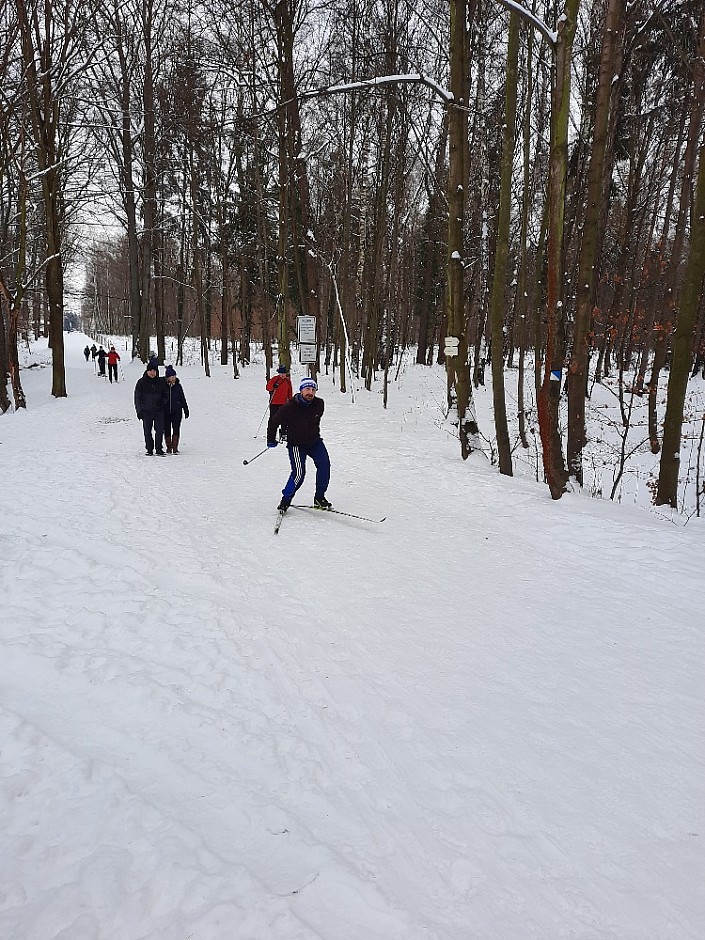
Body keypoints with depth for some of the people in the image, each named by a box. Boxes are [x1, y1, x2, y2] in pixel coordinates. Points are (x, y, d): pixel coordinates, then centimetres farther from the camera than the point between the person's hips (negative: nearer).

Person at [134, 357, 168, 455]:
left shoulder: (161, 382, 5)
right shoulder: (141, 382, 1)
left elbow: (166, 395, 16)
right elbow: (137, 397, 5)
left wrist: (163, 402, -5)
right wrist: (139, 411, -1)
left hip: (159, 411, 0)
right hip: (146, 411, 0)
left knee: (159, 430, -7)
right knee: (147, 431, 6)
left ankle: (159, 449, 2)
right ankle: (149, 449, 16)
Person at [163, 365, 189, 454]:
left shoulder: (178, 386, 4)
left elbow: (182, 399, 13)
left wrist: (186, 410, 13)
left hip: (177, 411, 0)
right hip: (165, 412, 0)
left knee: (176, 429, -9)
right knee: (167, 430, 7)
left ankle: (175, 447, -5)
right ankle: (169, 447, 19)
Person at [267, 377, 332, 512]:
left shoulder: (319, 404, -6)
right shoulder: (290, 407, -20)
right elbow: (273, 422, -6)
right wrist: (271, 440, 3)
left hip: (314, 441, 5)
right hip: (296, 444, -5)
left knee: (324, 465, -12)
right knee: (299, 473, -17)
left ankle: (319, 498, 4)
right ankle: (286, 500, 2)